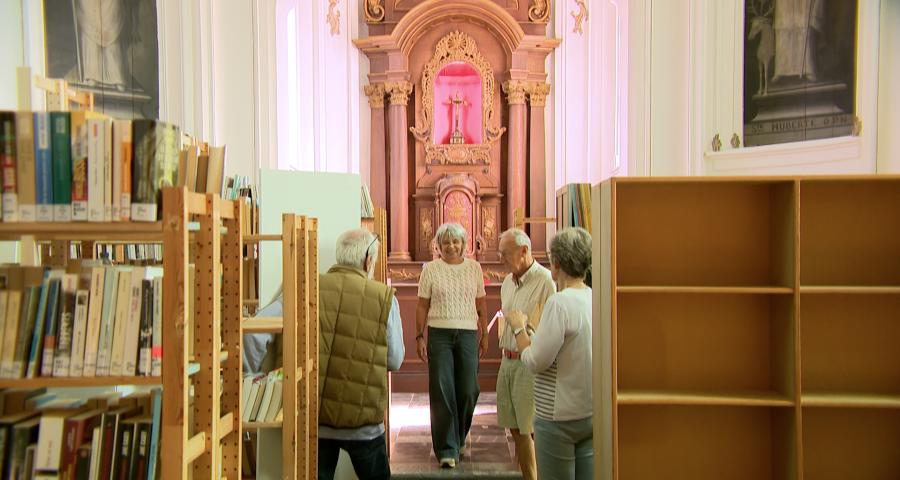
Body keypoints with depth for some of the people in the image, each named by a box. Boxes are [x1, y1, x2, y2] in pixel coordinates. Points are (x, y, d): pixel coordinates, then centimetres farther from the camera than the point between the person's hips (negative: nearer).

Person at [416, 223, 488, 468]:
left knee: (468, 391, 3)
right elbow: (422, 306, 3)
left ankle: (458, 440, 27)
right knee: (442, 392, -3)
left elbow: (481, 305, 11)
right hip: (439, 334, -2)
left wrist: (484, 335, 8)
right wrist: (419, 337, -1)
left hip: (468, 334, 2)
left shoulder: (474, 268, 7)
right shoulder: (430, 269, 2)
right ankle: (447, 450, 5)